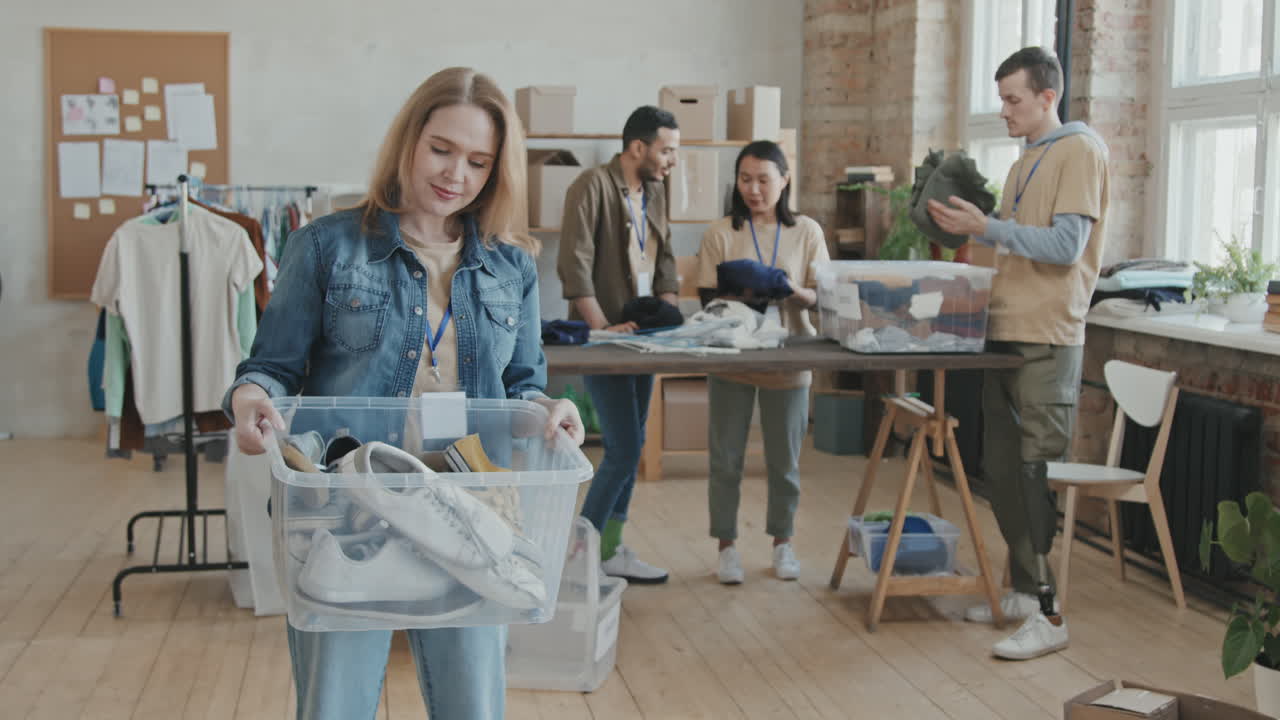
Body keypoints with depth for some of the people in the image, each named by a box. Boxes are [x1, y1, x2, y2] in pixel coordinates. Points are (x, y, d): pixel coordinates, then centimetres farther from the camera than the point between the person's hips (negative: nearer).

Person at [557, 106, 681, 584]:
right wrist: (602, 327, -22)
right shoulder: (593, 186, -13)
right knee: (624, 449, -11)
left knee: (630, 446, 12)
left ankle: (611, 550, 21)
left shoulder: (654, 192, 12)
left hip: (640, 335, 8)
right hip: (603, 337, -8)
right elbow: (575, 266, -19)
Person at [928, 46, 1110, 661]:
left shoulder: (1080, 151, -7)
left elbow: (1065, 246, -16)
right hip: (1005, 332, 9)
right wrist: (969, 224, 5)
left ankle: (1049, 614, -3)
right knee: (1002, 470, 11)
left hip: (1046, 341, -9)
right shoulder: (1024, 163, 19)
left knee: (1037, 473, -8)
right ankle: (1024, 591, 23)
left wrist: (985, 228, -18)